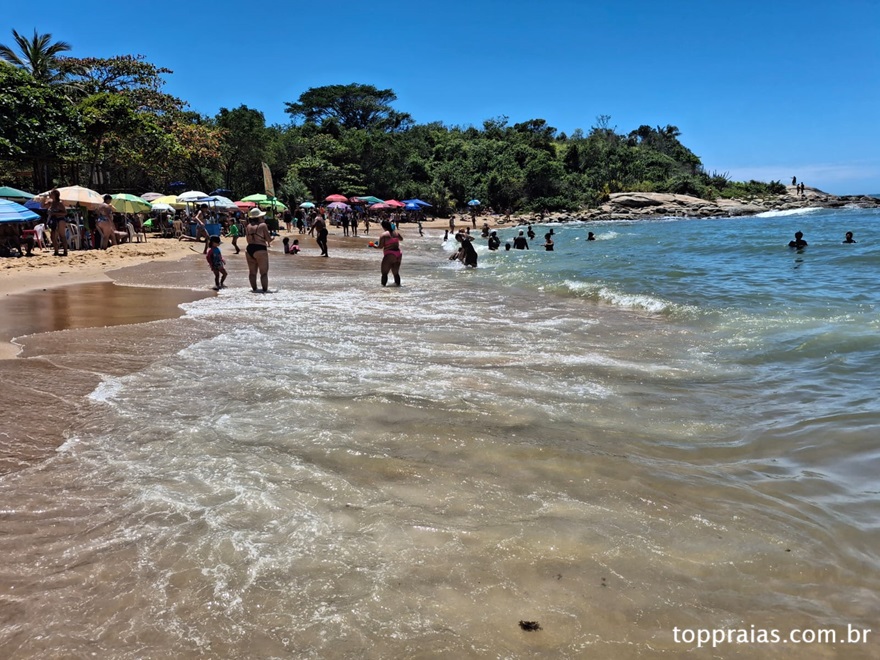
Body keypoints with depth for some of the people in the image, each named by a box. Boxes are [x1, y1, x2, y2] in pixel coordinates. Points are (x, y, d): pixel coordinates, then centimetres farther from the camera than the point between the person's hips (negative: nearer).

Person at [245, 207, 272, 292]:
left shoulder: (248, 226, 9)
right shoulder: (263, 225, -8)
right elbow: (269, 240, -8)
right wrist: (272, 237, 13)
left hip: (249, 249, 6)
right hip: (260, 250, -6)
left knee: (252, 272, 13)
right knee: (264, 272, 1)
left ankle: (254, 289, 16)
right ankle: (265, 290, -2)